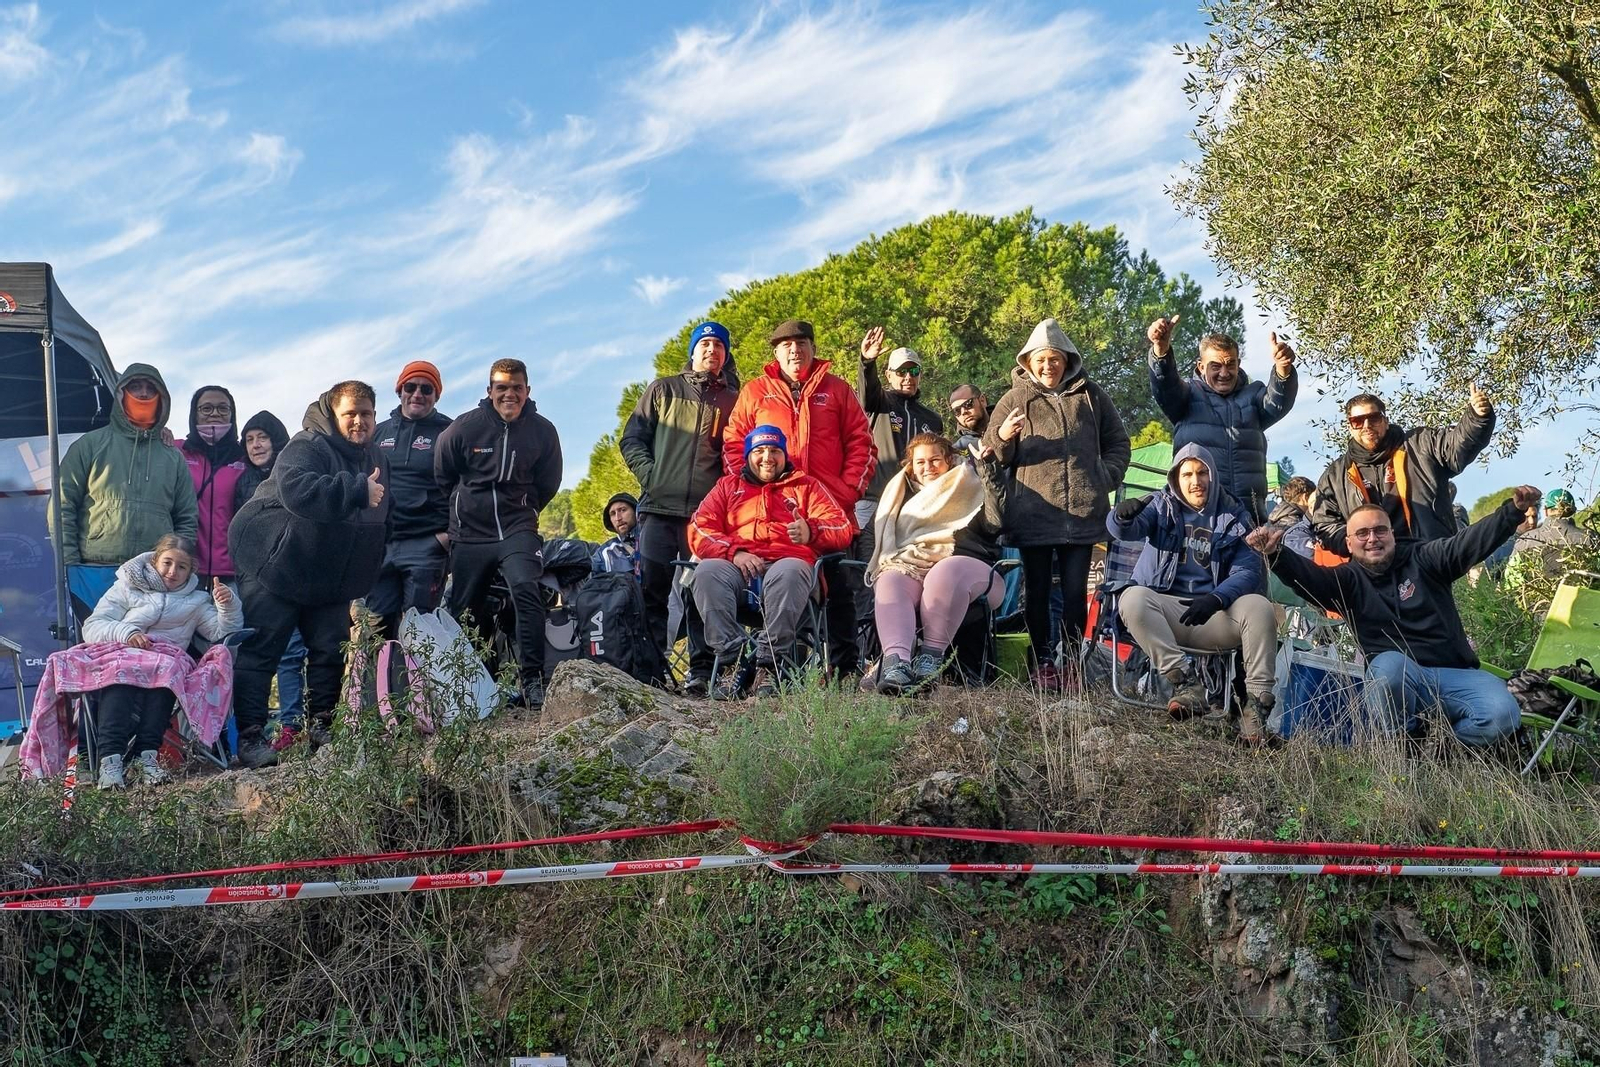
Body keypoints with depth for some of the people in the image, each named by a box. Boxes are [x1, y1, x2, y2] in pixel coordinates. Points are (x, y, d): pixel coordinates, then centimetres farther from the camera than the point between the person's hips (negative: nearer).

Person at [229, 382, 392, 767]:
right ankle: (250, 736, -5)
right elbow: (296, 490, -37)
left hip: (330, 579, 7)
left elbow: (381, 526, 22)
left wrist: (364, 580, 14)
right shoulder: (308, 446, -16)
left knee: (331, 649, 7)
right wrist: (357, 490, -36)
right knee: (260, 651, -7)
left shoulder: (376, 460, 9)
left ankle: (322, 725, 20)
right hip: (275, 567, -7)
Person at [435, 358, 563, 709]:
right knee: (464, 612, 6)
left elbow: (548, 483, 11)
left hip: (518, 530, -1)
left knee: (525, 590, -25)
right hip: (469, 533, 1)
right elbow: (442, 476, 9)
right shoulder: (464, 427, -6)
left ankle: (533, 680, -24)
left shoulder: (542, 430, -3)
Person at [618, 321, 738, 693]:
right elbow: (631, 440, 11)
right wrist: (651, 475, -4)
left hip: (707, 511, 0)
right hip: (659, 508, 0)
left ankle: (701, 670, -1)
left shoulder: (733, 401, 15)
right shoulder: (663, 390, 15)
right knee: (652, 590, -2)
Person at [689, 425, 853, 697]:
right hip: (737, 567, 2)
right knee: (707, 571, -32)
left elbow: (843, 529, 11)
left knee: (789, 572, -38)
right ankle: (732, 660, -34)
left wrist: (812, 532, -12)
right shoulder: (728, 487, 28)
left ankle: (772, 664, -35)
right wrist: (734, 552, -8)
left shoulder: (806, 486, 25)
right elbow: (699, 531, 12)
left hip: (788, 564, -1)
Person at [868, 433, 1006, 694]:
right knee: (890, 583, -33)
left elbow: (996, 521, -2)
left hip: (965, 562, -2)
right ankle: (895, 661, -54)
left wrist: (987, 465, -4)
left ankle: (932, 653, -36)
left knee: (945, 573, -39)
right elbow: (875, 536, 24)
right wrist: (885, 562, 1)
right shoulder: (899, 495, 31)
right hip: (907, 567, 2)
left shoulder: (970, 489, 19)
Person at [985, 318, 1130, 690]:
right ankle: (1042, 662, 10)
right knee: (1037, 592, 3)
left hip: (1082, 514, 1)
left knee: (1076, 592, 2)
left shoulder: (1090, 395, 11)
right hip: (1033, 515, -1)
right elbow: (992, 455, 6)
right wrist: (1002, 438, -17)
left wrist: (1107, 477, 3)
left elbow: (1118, 443, 20)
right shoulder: (1014, 399, 7)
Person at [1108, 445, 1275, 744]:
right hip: (1164, 611, 0)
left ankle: (1258, 699, -27)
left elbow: (1248, 571, -2)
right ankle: (1185, 681, -33)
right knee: (1132, 598, -31)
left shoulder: (1234, 515, 10)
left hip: (1214, 614, 1)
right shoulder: (1161, 506, 9)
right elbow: (1123, 530, -12)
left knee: (1259, 606, -28)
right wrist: (1123, 516, -39)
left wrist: (1216, 599, -23)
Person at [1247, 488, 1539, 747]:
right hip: (1396, 681, -2)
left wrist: (1514, 509, -18)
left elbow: (1471, 541, -1)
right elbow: (1308, 576, -11)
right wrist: (1275, 554, -32)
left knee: (1503, 716, -25)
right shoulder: (1349, 581, 9)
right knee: (1389, 663, -38)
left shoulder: (1422, 559, 12)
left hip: (1454, 674, 2)